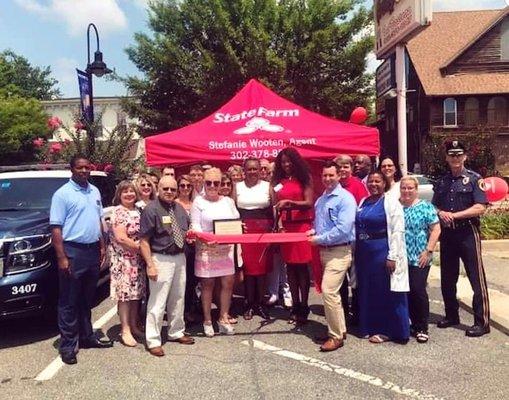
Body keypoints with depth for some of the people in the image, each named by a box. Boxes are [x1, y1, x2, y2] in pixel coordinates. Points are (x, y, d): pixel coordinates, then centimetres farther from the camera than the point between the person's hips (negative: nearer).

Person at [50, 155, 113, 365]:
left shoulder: (94, 191, 11)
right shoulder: (62, 194, -9)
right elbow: (56, 228, -12)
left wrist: (102, 246, 13)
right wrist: (61, 257, -17)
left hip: (92, 251, 6)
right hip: (73, 252, -6)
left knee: (87, 299, 17)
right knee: (69, 302, 1)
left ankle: (87, 337, 28)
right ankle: (68, 345, 9)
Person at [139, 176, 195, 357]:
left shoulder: (179, 208, 10)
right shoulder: (151, 209, -12)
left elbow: (186, 230, 24)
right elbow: (144, 241, -15)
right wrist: (150, 265, -21)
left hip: (180, 258, 8)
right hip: (161, 259, -7)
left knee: (178, 299, 18)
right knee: (158, 301, -2)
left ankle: (176, 332, 35)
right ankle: (153, 341, 11)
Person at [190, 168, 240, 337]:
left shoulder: (228, 201, 13)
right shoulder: (198, 201, 2)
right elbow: (195, 226, -5)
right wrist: (205, 240, -21)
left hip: (227, 248, 3)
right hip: (206, 249, -3)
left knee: (228, 282, 3)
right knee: (207, 284, 4)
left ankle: (224, 318, 17)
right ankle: (207, 320, 16)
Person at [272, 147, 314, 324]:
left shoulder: (304, 178, 1)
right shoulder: (279, 181, 11)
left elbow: (309, 203, -8)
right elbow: (277, 206, 13)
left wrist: (289, 202, -21)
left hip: (302, 225, -3)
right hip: (286, 226, 4)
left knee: (302, 265, -3)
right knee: (290, 265, 4)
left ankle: (303, 306, 4)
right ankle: (295, 305, 12)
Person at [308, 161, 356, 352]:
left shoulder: (345, 198, -13)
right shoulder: (320, 200, 12)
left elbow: (343, 229, -22)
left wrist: (319, 239, -16)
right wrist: (314, 231, 2)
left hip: (339, 251, -9)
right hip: (324, 250, 9)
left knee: (328, 291, -14)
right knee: (332, 291, 15)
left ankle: (336, 336, -1)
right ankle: (340, 329, 29)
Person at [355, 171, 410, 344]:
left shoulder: (391, 203, -8)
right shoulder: (363, 203, 12)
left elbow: (397, 232, -13)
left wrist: (392, 257, -18)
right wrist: (355, 252, 8)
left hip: (382, 252, -7)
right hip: (364, 253, 7)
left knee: (386, 292, 2)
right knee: (367, 291, 13)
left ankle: (386, 330, 14)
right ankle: (371, 327, 26)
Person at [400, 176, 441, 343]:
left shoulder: (425, 207, -2)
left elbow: (436, 229, -5)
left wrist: (428, 251, -12)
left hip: (419, 258, -4)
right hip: (401, 258, 4)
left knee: (418, 291, -7)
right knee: (407, 292, 8)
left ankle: (422, 328, 7)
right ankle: (414, 324, 24)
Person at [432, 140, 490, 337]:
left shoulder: (473, 179, -3)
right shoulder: (441, 182, 12)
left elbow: (480, 208, -11)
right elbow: (434, 206, 16)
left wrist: (454, 215, -15)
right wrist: (440, 213, -6)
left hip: (468, 232, -5)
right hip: (447, 234, 6)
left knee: (477, 278, -3)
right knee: (447, 278, 13)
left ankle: (482, 322, 3)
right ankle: (451, 315, 27)